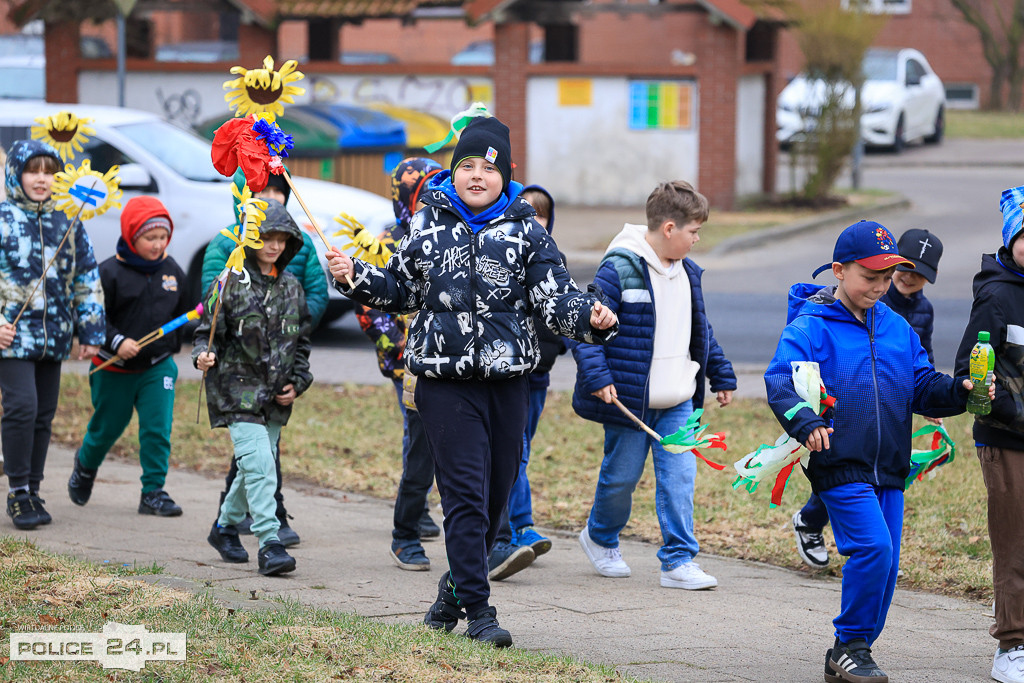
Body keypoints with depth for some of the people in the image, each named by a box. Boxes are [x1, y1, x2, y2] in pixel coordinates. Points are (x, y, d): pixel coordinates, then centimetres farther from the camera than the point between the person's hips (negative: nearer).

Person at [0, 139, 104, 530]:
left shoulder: (68, 222, 10)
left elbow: (87, 278, 15)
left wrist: (90, 332, 11)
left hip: (54, 335, 5)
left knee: (43, 415, 8)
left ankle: (32, 491, 17)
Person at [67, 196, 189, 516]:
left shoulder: (173, 272, 1)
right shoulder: (110, 272, -14)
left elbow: (182, 312, 17)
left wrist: (173, 345, 14)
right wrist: (116, 342, -25)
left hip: (158, 366, 3)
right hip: (114, 369, -3)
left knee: (158, 429, -8)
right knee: (107, 427, 13)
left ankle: (153, 492, -2)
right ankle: (85, 466, 43)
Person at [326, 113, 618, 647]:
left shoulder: (525, 231, 5)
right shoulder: (428, 225, 7)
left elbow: (555, 296, -2)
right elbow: (401, 289, 18)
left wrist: (590, 317, -21)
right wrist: (355, 277, 2)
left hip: (507, 377, 2)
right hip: (445, 378, -2)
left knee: (495, 494, 8)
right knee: (465, 492, -9)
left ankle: (457, 587, 29)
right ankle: (477, 609, -6)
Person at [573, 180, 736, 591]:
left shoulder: (687, 273, 11)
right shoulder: (619, 271, -15)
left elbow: (700, 330, 25)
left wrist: (721, 375, 29)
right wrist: (597, 375, -26)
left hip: (677, 402, 6)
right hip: (629, 399, -6)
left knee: (679, 475, -4)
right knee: (622, 476, 7)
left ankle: (679, 560, -1)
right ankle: (600, 538, 34)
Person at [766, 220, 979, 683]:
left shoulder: (897, 328, 13)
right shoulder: (810, 328, -7)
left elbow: (923, 388, 14)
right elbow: (780, 380, -20)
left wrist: (959, 392, -7)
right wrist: (805, 422, -38)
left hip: (888, 470, 7)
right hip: (840, 466, -7)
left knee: (885, 565, 6)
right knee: (872, 547, -21)